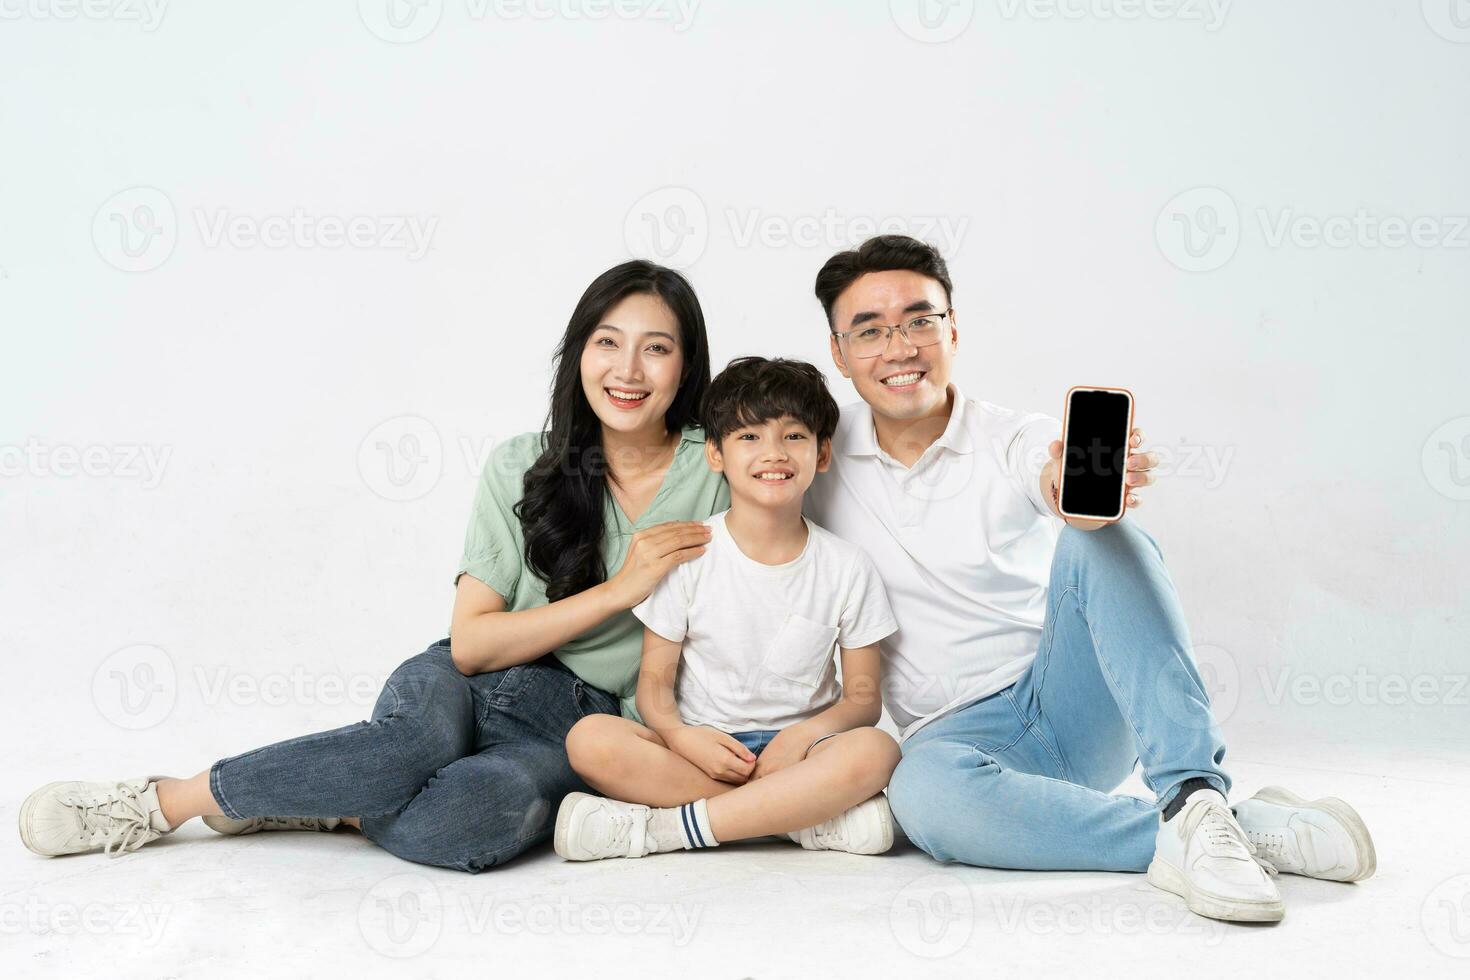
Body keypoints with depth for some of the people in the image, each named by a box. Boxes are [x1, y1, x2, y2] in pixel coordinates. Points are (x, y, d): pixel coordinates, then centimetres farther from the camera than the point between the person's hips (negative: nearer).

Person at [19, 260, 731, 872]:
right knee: (425, 734, -37)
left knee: (506, 803, -37)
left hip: (592, 723, 0)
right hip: (474, 686, 1)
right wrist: (619, 589, -15)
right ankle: (163, 799, -18)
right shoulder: (521, 467, 0)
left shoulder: (718, 477, -3)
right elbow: (469, 643, -7)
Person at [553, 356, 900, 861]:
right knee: (590, 739, -29)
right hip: (699, 748, 0)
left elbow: (863, 696, 4)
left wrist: (805, 733, -17)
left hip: (796, 749, 0)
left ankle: (653, 829, -28)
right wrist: (682, 736, -21)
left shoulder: (847, 568, 2)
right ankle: (818, 817, -28)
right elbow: (654, 679, 1)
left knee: (876, 749, -33)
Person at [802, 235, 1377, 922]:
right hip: (959, 730, 1)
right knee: (922, 791, -38)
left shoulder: (1017, 440, -5)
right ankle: (1257, 829, -33)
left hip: (1077, 705, 0)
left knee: (1099, 537, -28)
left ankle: (1195, 795, -35)